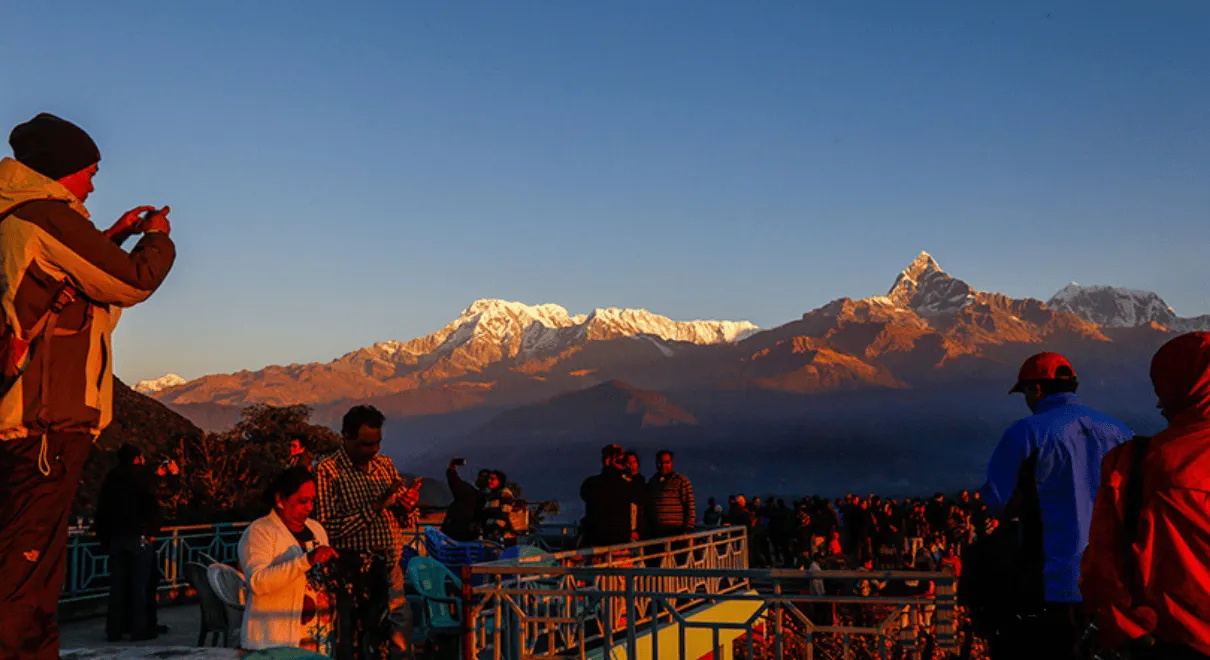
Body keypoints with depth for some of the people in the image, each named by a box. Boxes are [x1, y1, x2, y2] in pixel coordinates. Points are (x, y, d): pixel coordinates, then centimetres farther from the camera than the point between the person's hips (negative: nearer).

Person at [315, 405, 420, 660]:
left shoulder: (384, 464, 11)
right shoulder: (328, 471, -7)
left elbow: (406, 522, 17)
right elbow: (328, 527, -17)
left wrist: (409, 507, -6)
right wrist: (375, 507, -21)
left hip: (390, 572, 5)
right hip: (352, 578, -5)